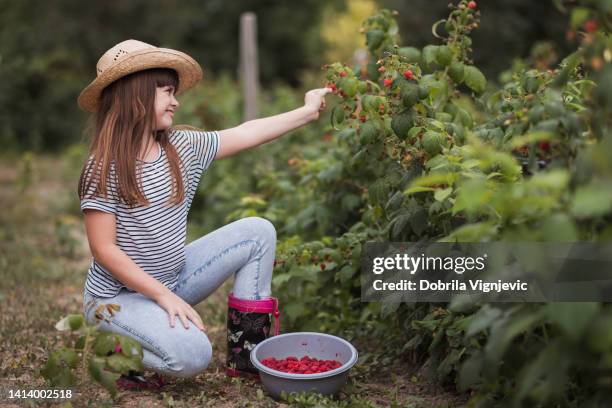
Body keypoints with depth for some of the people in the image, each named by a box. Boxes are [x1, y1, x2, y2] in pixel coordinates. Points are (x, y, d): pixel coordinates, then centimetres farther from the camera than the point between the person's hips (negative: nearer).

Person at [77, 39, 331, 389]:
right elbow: (104, 250, -21)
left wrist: (307, 112, 11)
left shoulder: (181, 147, -1)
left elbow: (244, 135, 7)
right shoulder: (105, 167, -20)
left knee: (258, 232, 1)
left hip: (174, 279, 8)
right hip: (120, 295, -8)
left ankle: (245, 351, 5)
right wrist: (165, 297, -25)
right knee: (192, 355, -31)